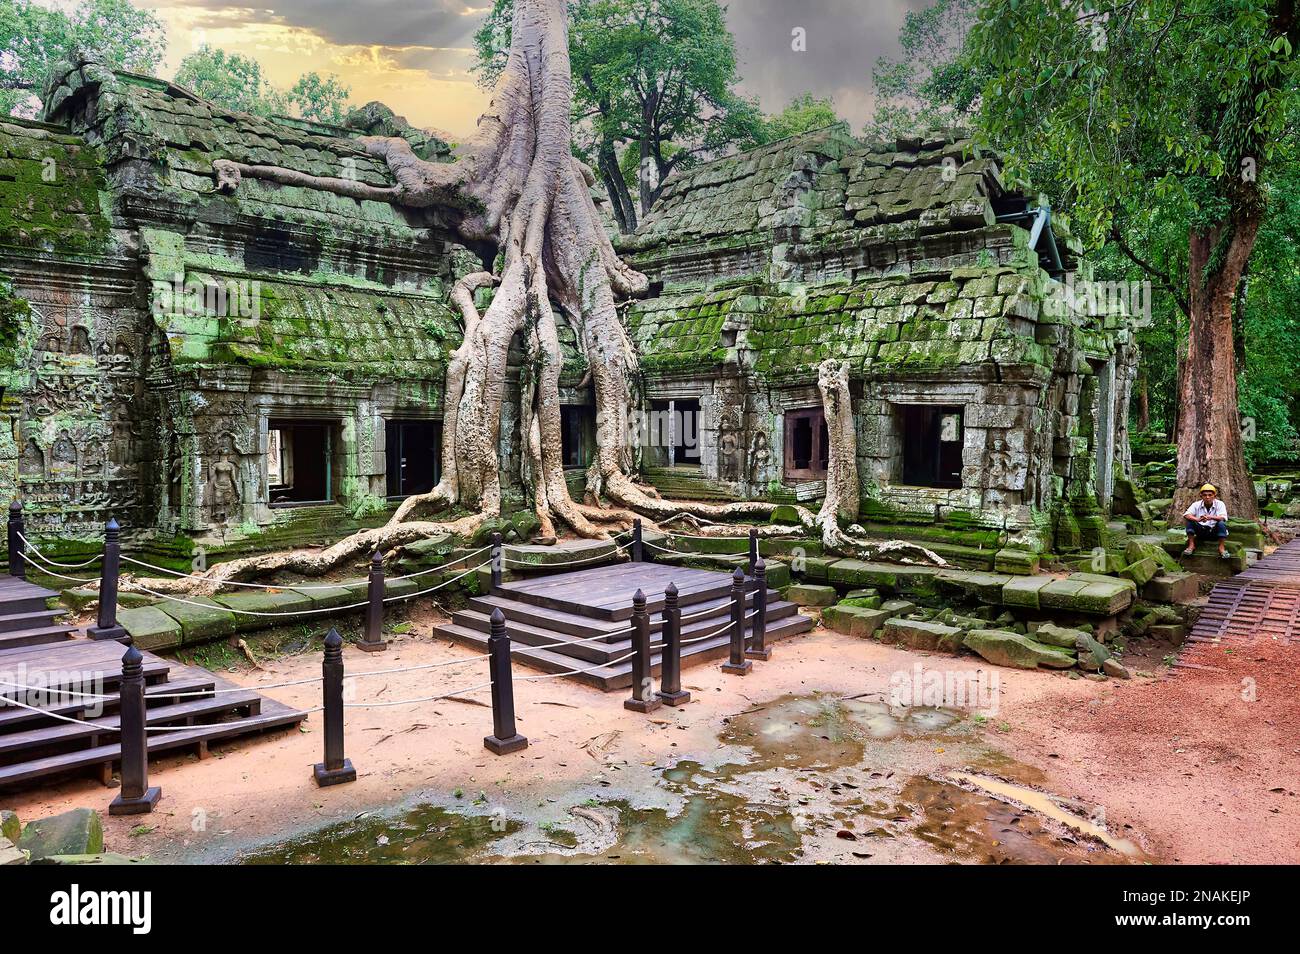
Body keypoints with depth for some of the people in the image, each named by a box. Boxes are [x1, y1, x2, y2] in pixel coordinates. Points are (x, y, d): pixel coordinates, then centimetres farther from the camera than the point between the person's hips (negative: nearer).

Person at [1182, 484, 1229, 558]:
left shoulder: (1219, 504, -9)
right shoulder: (1197, 505, -6)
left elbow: (1223, 518, -26)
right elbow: (1186, 515, -21)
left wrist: (1211, 517, -47)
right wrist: (1198, 519, -42)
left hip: (1215, 533, -1)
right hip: (1201, 532, 2)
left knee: (1221, 523, -30)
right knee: (1190, 521, -22)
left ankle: (1221, 547, -21)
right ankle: (1191, 545, -17)